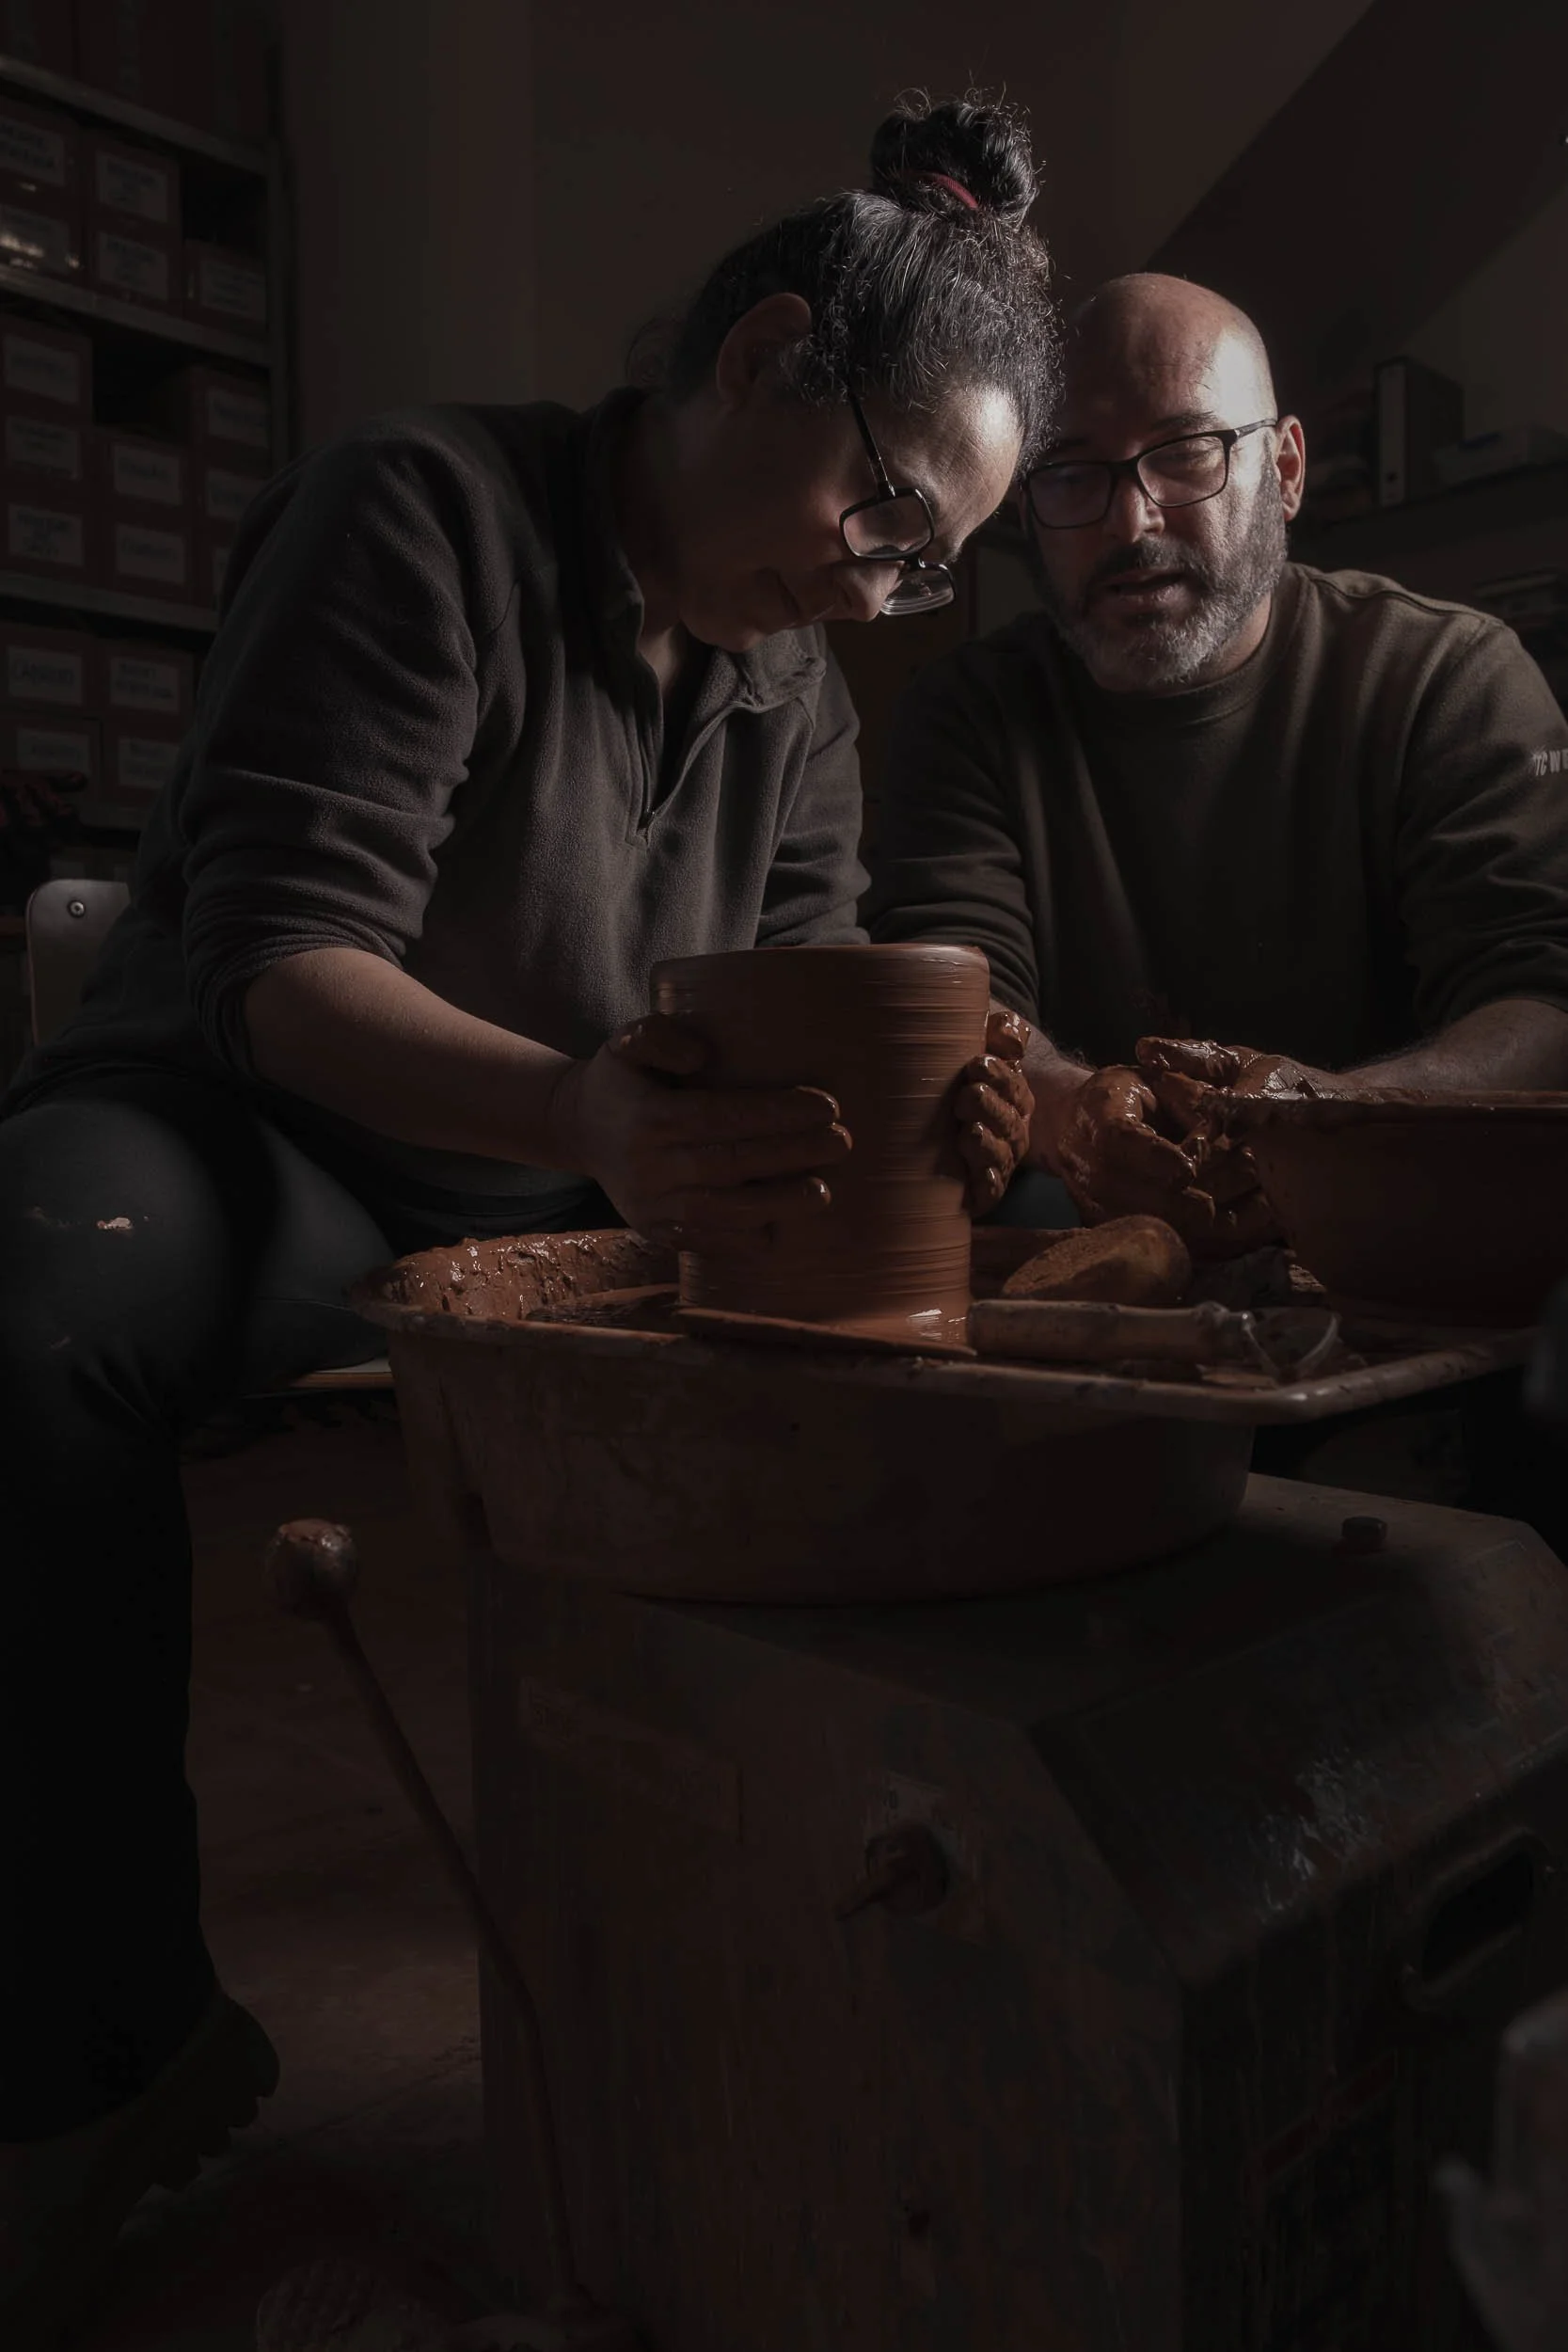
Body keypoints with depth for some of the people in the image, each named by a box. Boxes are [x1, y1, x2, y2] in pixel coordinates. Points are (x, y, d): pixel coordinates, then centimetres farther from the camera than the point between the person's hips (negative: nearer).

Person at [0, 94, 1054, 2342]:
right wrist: (580, 1110, -42)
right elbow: (279, 956, -22)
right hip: (250, 1138, -5)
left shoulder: (796, 694, 8)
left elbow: (798, 1028, 4)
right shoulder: (431, 509, -12)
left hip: (566, 1207, 6)